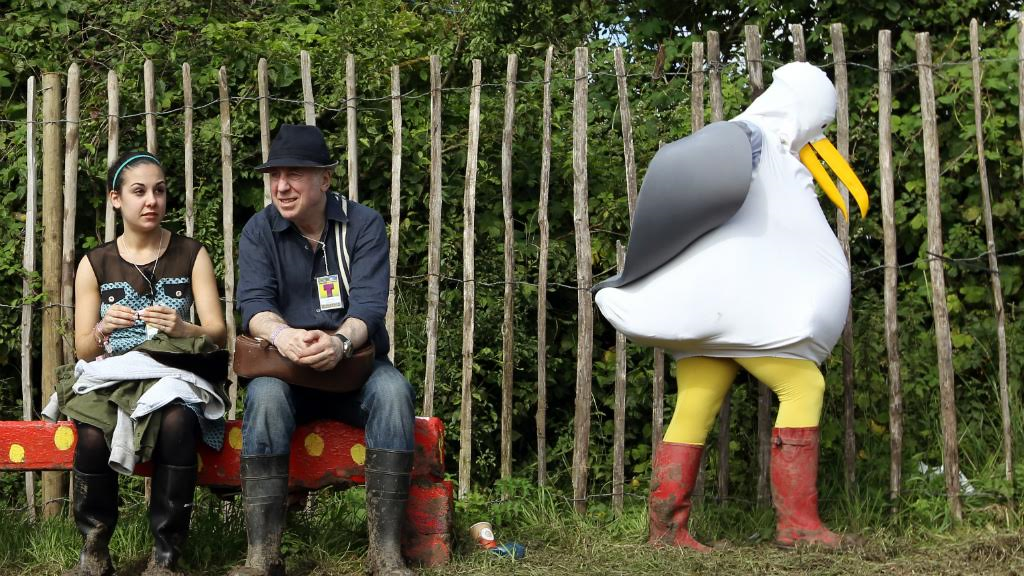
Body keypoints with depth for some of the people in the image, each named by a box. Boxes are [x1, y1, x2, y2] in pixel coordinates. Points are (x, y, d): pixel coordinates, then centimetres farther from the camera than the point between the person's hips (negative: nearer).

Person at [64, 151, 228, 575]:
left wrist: (183, 330, -23)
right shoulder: (94, 264, 8)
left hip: (174, 377, -1)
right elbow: (83, 350, 6)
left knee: (176, 422, -37)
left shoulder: (192, 255, 6)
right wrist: (102, 330, -18)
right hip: (109, 379, 1)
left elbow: (218, 334, -1)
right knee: (92, 434, -35)